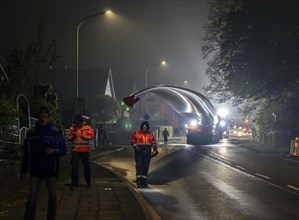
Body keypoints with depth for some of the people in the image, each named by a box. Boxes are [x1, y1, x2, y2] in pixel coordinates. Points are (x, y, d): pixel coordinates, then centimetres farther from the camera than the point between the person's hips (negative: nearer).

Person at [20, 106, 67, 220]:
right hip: (35, 171, 1)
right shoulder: (31, 133, 3)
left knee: (52, 197, 7)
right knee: (32, 198, -2)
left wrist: (54, 151, -19)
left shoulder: (56, 132, -2)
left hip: (50, 170, 0)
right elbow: (26, 153, 8)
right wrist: (23, 169, 9)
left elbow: (63, 150, 1)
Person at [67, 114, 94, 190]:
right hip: (75, 151, 0)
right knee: (74, 167, -4)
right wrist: (73, 137, -17)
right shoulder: (72, 128, 3)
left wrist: (84, 137, -23)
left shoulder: (87, 127, -1)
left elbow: (92, 136, -7)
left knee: (87, 166, 10)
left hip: (85, 150, 0)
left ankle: (88, 182, 28)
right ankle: (74, 184, 1)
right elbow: (68, 138, 4)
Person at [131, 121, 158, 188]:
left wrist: (155, 150, 4)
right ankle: (138, 182, -13)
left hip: (147, 153, 3)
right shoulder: (136, 133, 2)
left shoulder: (150, 134, 11)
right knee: (139, 166, -12)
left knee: (146, 167, 4)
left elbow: (153, 142, 16)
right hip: (139, 153, -3)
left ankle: (144, 182, 10)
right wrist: (135, 147, -15)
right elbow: (133, 141, 1)